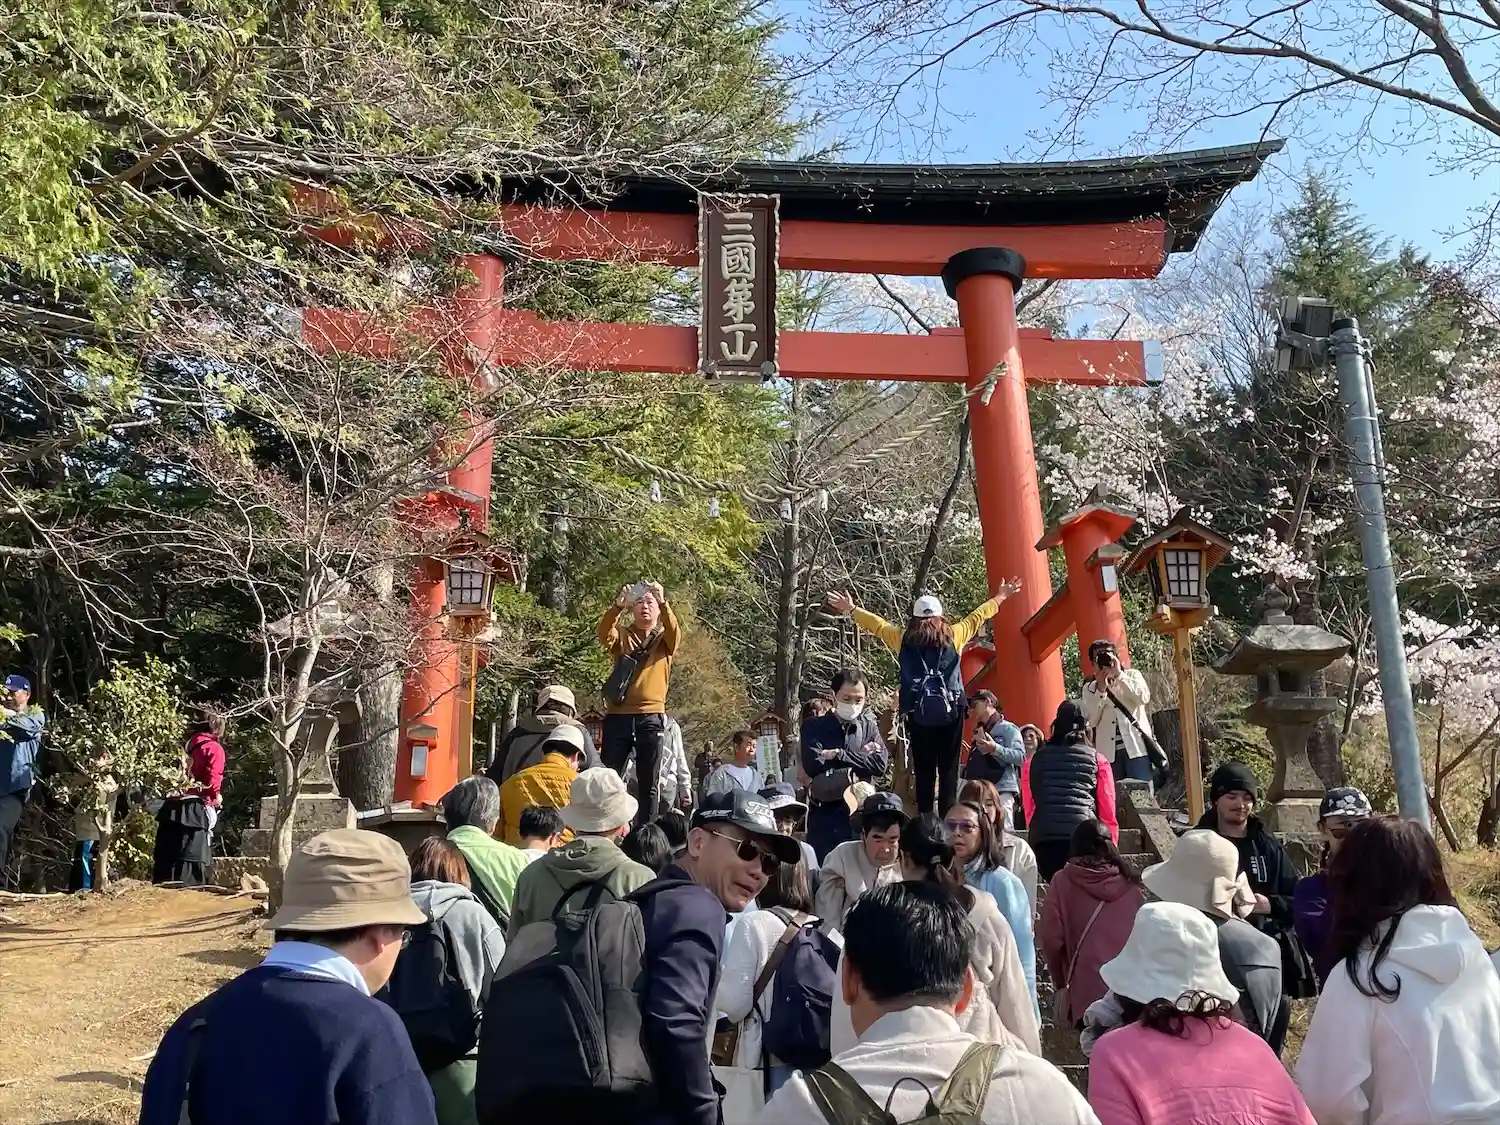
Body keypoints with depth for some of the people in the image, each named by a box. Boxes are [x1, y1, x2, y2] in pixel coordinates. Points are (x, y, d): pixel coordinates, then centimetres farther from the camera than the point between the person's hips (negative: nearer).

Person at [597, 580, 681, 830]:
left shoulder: (665, 640, 12)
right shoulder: (622, 635, 13)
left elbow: (675, 633, -12)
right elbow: (603, 633, -9)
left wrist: (663, 602, -28)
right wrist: (618, 605, -26)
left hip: (651, 718, 0)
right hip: (618, 717, 0)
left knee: (648, 784, 2)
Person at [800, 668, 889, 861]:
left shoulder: (869, 727, 10)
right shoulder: (814, 726, 2)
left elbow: (881, 764, -6)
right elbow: (814, 764, -13)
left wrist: (837, 754, -11)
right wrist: (862, 756, -9)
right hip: (824, 818, -2)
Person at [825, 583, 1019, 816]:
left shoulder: (903, 638, 6)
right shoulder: (954, 635, 6)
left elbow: (878, 624, 20)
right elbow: (977, 617, 20)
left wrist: (851, 609, 35)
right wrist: (999, 597, 36)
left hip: (918, 714, 0)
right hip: (951, 711, 0)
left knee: (923, 770, 3)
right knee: (949, 768, 2)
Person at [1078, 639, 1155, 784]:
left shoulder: (1132, 675, 10)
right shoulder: (1089, 688, 11)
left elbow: (1143, 697, -10)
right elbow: (1090, 721, -2)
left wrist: (1118, 674, -9)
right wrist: (1101, 689, -7)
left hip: (1136, 748, -1)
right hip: (1109, 753, 1)